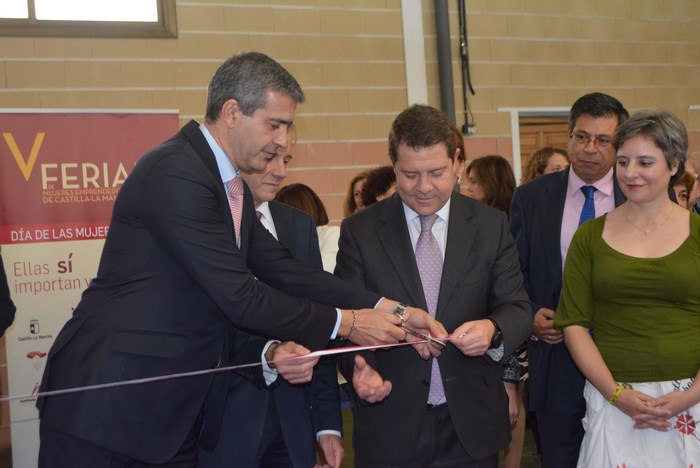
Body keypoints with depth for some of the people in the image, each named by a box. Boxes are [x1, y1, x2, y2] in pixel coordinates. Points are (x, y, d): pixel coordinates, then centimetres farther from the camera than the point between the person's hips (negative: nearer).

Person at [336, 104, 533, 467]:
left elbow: (517, 308, 1)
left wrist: (493, 330, -22)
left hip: (471, 424, 2)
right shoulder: (359, 232, -2)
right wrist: (358, 369, -23)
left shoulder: (491, 226, 2)